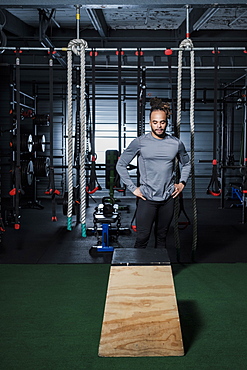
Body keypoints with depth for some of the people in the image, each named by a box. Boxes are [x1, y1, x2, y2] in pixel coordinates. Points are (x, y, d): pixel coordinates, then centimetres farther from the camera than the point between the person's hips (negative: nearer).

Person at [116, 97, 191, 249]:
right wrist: (133, 188, -3)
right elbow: (121, 165, 2)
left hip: (168, 198, 3)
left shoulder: (176, 143, 4)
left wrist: (182, 183, 8)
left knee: (162, 238, 13)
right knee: (142, 239, -3)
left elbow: (186, 164, 22)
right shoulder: (140, 142, -4)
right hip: (147, 198, -3)